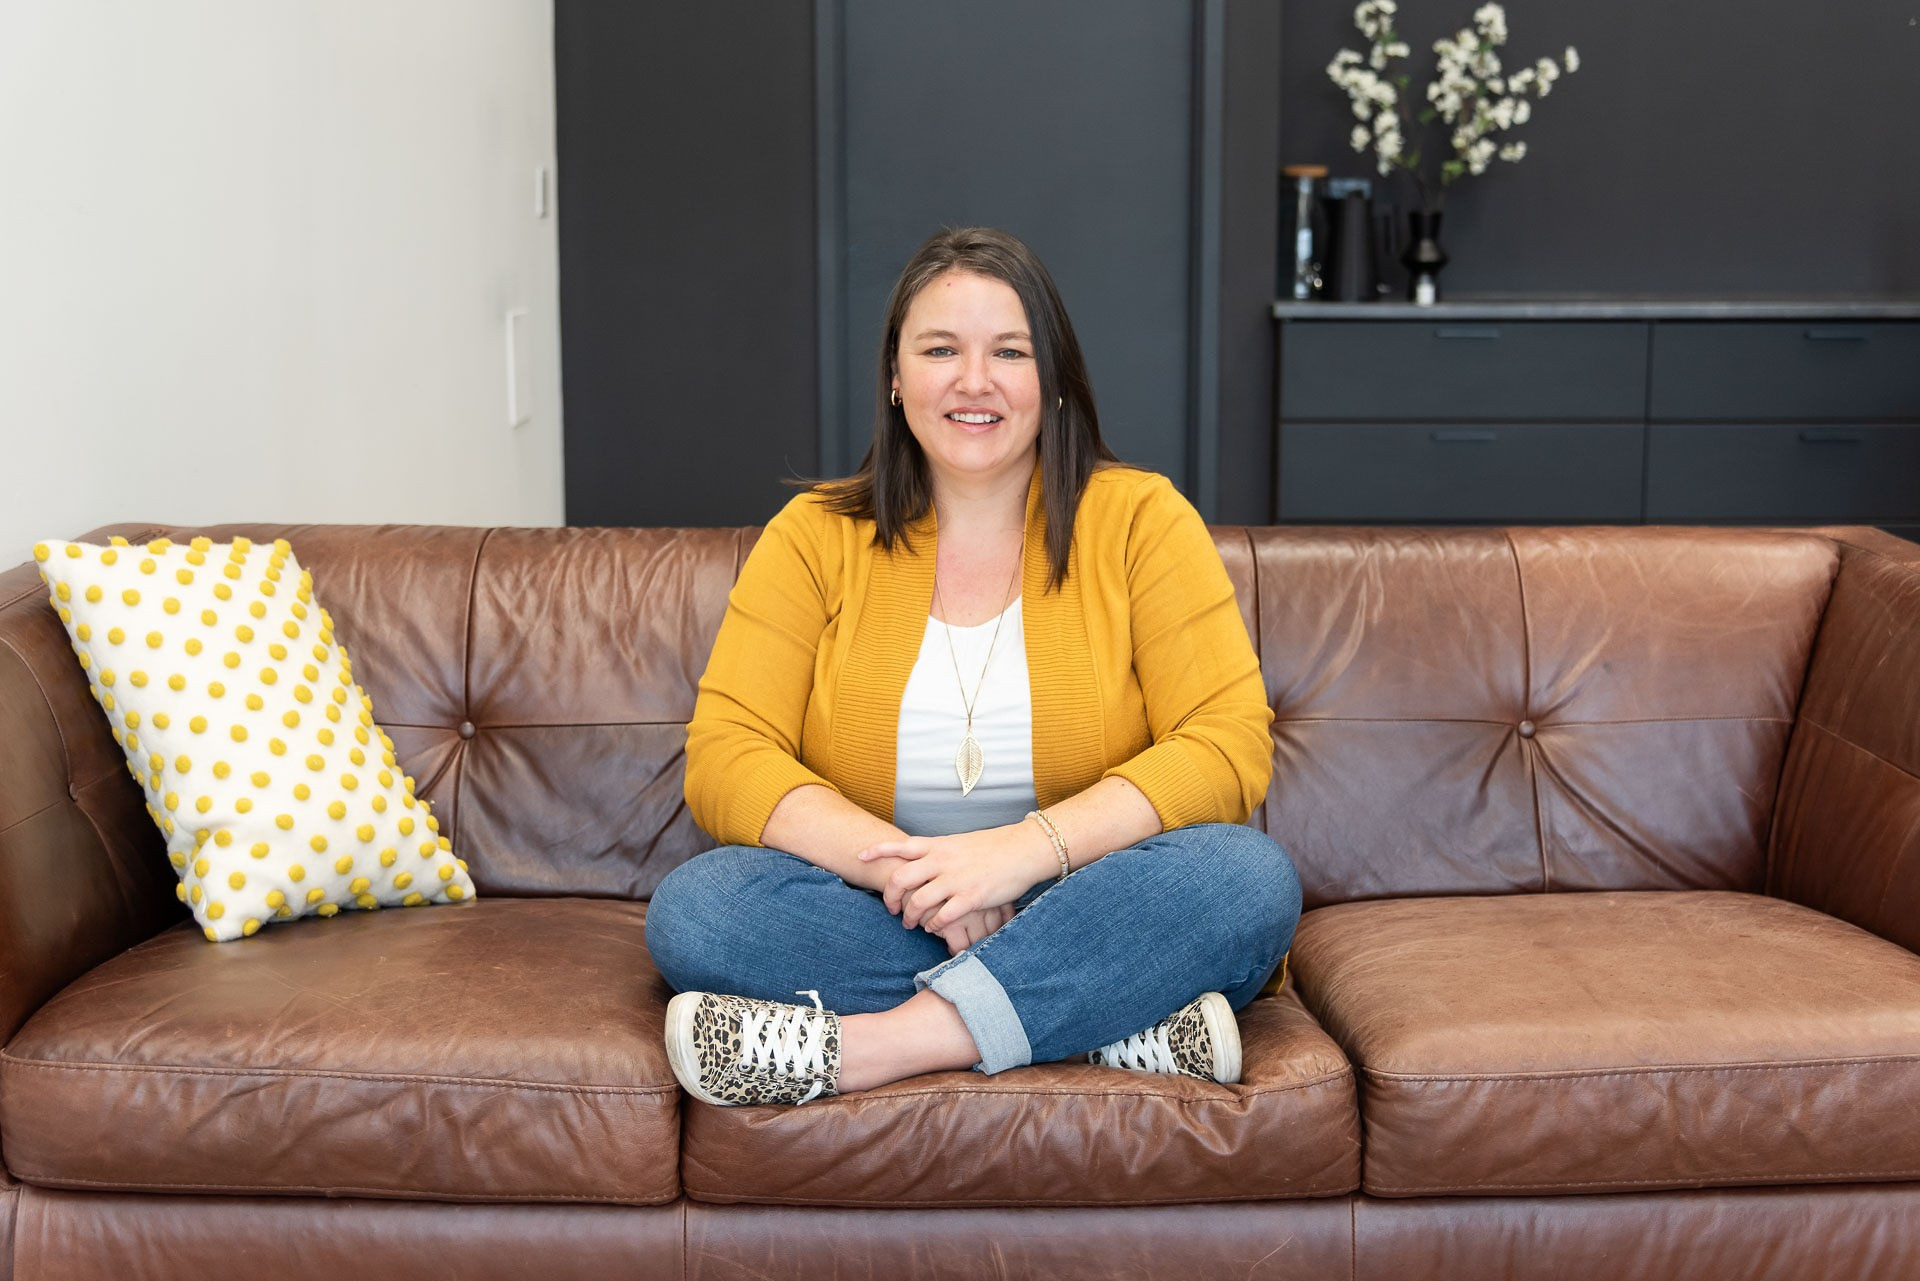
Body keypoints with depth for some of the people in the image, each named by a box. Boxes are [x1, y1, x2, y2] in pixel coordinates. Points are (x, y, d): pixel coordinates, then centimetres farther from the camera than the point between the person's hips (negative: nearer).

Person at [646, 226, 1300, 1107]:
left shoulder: (1141, 519, 0)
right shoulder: (816, 537, 4)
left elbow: (1230, 747, -10)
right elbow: (725, 763, -7)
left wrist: (1027, 850, -25)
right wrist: (900, 867, -24)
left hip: (1087, 915, -1)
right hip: (877, 917, 1)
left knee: (1250, 879, -30)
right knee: (691, 908, -26)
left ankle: (856, 1049, -32)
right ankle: (1115, 1023, -27)